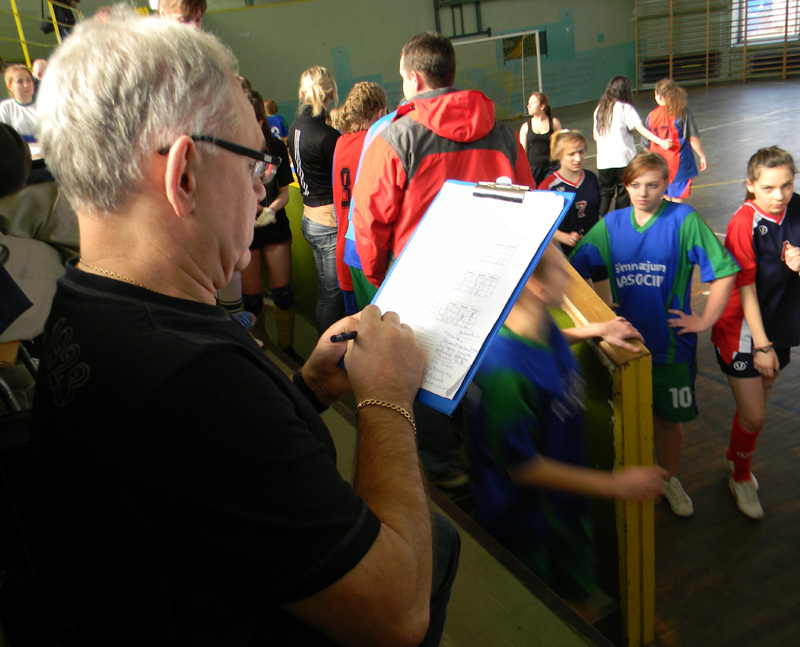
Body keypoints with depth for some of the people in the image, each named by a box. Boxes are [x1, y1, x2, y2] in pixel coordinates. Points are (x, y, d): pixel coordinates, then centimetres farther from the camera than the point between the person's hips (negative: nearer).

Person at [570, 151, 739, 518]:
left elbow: (724, 271, -12)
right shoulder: (612, 224, 0)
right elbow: (573, 270, 5)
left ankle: (669, 480, 38)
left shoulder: (683, 220, -11)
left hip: (670, 342, -2)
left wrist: (705, 321, -11)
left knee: (667, 418, 13)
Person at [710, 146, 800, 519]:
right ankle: (741, 475, 28)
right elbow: (745, 289, -19)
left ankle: (734, 455, 46)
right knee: (753, 417, 1)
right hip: (743, 330, -6)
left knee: (758, 403, 19)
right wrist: (760, 345, -16)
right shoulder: (744, 223, -21)